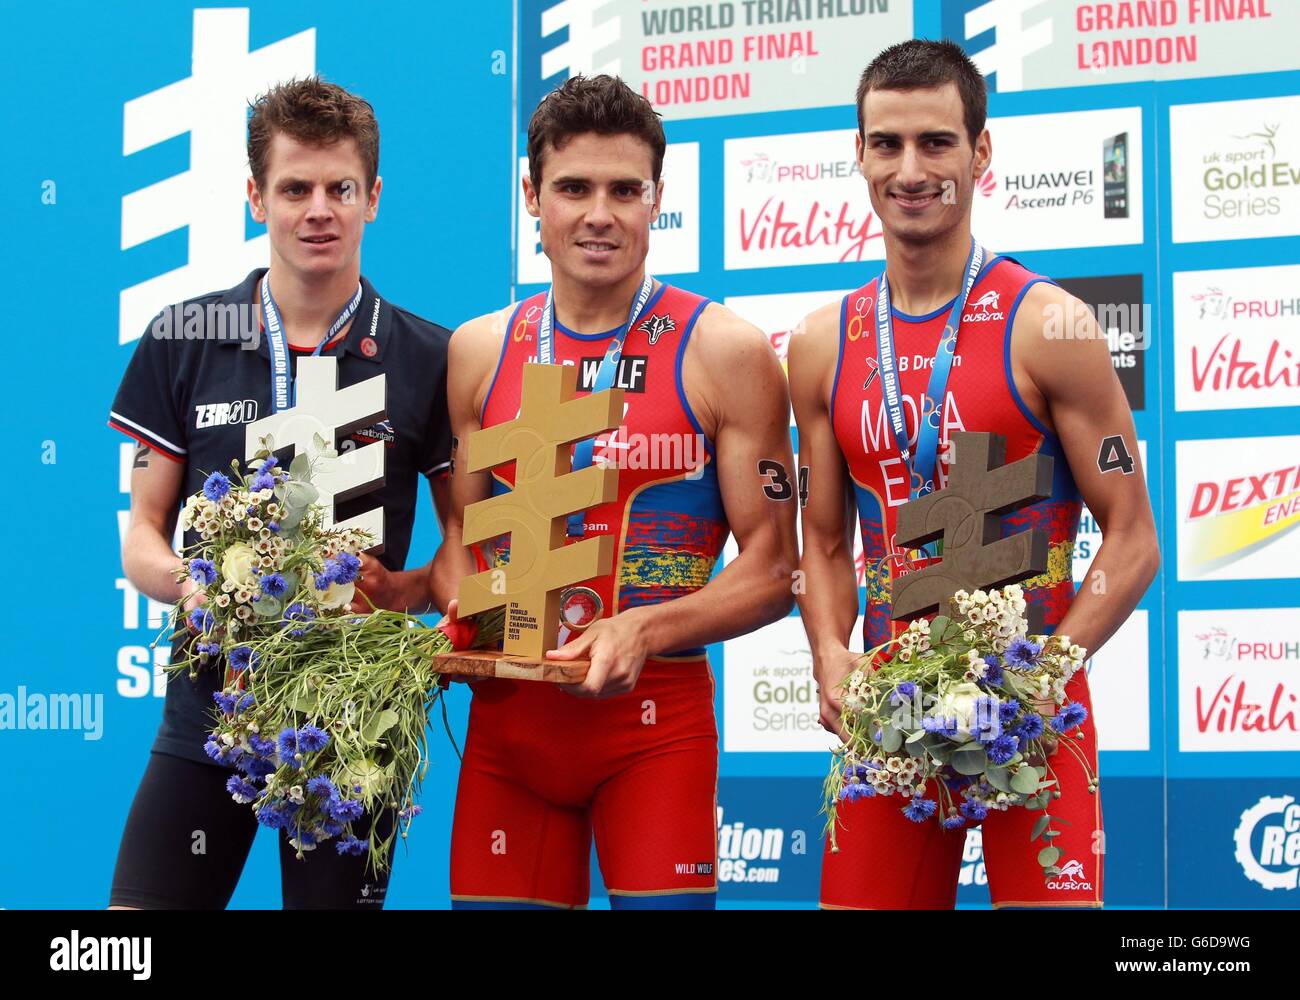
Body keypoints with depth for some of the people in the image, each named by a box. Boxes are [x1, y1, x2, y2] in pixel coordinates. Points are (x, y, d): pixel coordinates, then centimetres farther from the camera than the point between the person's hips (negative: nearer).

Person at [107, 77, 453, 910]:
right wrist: (188, 582, -14)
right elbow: (143, 534, 8)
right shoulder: (184, 344, 4)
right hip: (208, 707, 1)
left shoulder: (427, 361, 0)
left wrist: (405, 591, -15)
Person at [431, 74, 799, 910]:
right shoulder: (479, 353, 9)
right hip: (507, 714, 3)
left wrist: (644, 629, -18)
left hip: (658, 722, -3)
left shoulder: (725, 354, -2)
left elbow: (772, 569, -3)